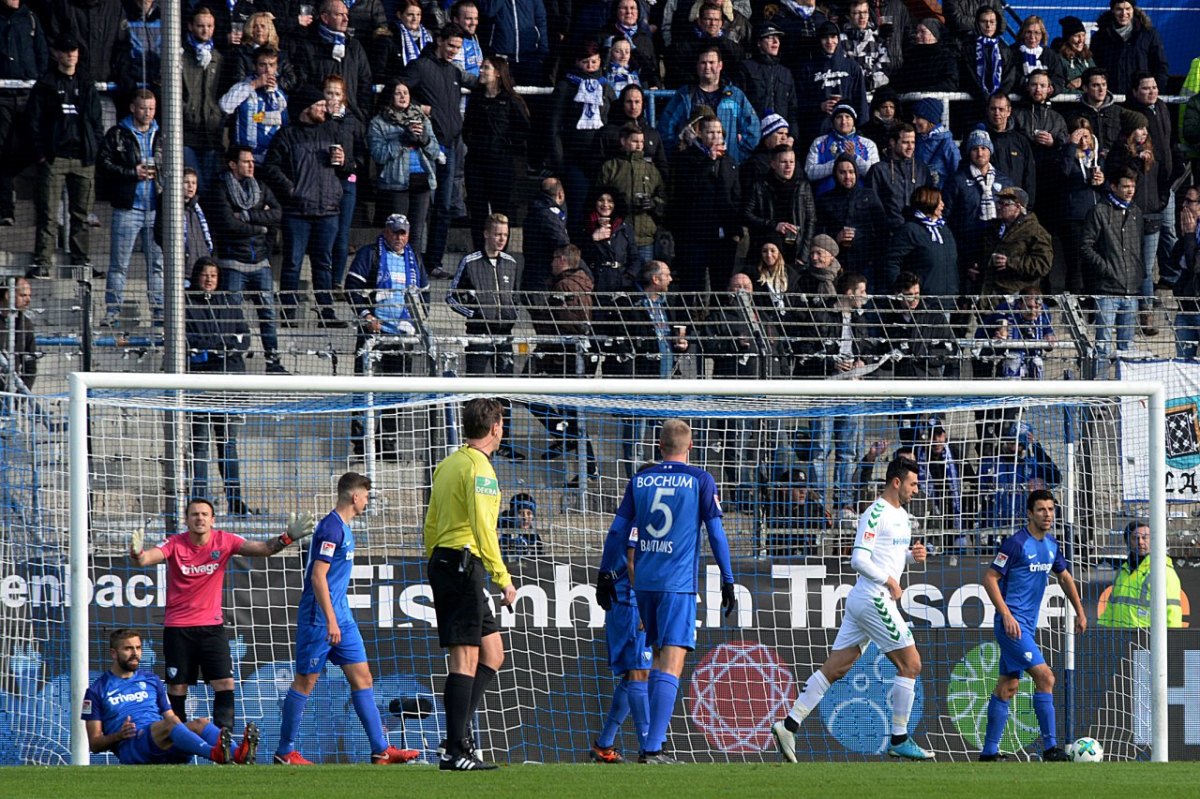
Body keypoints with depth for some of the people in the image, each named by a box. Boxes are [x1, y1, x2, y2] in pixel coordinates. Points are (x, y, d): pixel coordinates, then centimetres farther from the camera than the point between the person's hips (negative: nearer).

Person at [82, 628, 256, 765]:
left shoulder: (151, 680, 25)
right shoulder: (97, 690, 12)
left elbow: (170, 717, 25)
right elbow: (94, 744, 9)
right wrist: (118, 735, -12)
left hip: (165, 746, 5)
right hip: (130, 749, -5)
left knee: (200, 724, -26)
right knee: (168, 725, -35)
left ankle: (238, 755, -56)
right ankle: (215, 754, -63)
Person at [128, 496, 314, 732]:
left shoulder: (224, 541, -4)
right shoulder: (175, 544, -7)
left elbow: (262, 549, -12)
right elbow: (148, 558, -21)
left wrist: (286, 538, -30)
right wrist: (137, 554, -45)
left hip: (211, 625, 1)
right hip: (177, 627, -1)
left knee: (225, 684, -10)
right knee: (177, 688, 3)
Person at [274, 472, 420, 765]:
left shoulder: (343, 528, 15)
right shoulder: (331, 527, -15)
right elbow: (318, 577, -20)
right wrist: (330, 620, -22)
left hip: (340, 617, 10)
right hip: (319, 617, -10)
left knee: (362, 677, 4)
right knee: (306, 680, -2)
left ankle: (381, 749, 3)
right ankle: (284, 752, 6)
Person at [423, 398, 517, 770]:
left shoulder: (448, 464, 17)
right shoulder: (478, 467, -11)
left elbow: (431, 524, 20)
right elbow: (482, 526, -19)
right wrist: (503, 578, -19)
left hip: (442, 562, 10)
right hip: (464, 563, -10)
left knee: (493, 652, 13)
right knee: (465, 657, -9)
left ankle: (458, 736, 6)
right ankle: (456, 750, -10)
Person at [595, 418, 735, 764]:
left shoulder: (640, 480, 8)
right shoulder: (700, 480, -1)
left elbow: (618, 531, 9)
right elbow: (716, 532, -3)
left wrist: (606, 574, 18)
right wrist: (727, 580, 3)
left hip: (644, 581, 4)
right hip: (679, 585, -4)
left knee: (659, 658, 20)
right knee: (671, 666, -7)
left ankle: (654, 737, 21)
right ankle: (653, 748, -17)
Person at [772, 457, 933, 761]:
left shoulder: (902, 515, 17)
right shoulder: (876, 514, -12)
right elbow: (859, 560, -19)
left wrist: (913, 555, 9)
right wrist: (888, 580, -16)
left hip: (861, 601, 9)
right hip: (874, 599, -9)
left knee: (834, 668, 5)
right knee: (911, 664, -5)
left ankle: (789, 725, 2)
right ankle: (899, 740, 0)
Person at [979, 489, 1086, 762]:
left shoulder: (1051, 544, 11)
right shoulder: (1016, 543, -14)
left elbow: (1064, 577, 26)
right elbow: (990, 579, -14)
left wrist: (1080, 611, 22)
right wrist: (1007, 615, -21)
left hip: (1027, 625, 8)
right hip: (1012, 623, -8)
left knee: (1007, 687, 9)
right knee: (1045, 677, -15)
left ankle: (989, 751, 13)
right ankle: (1050, 747, -12)